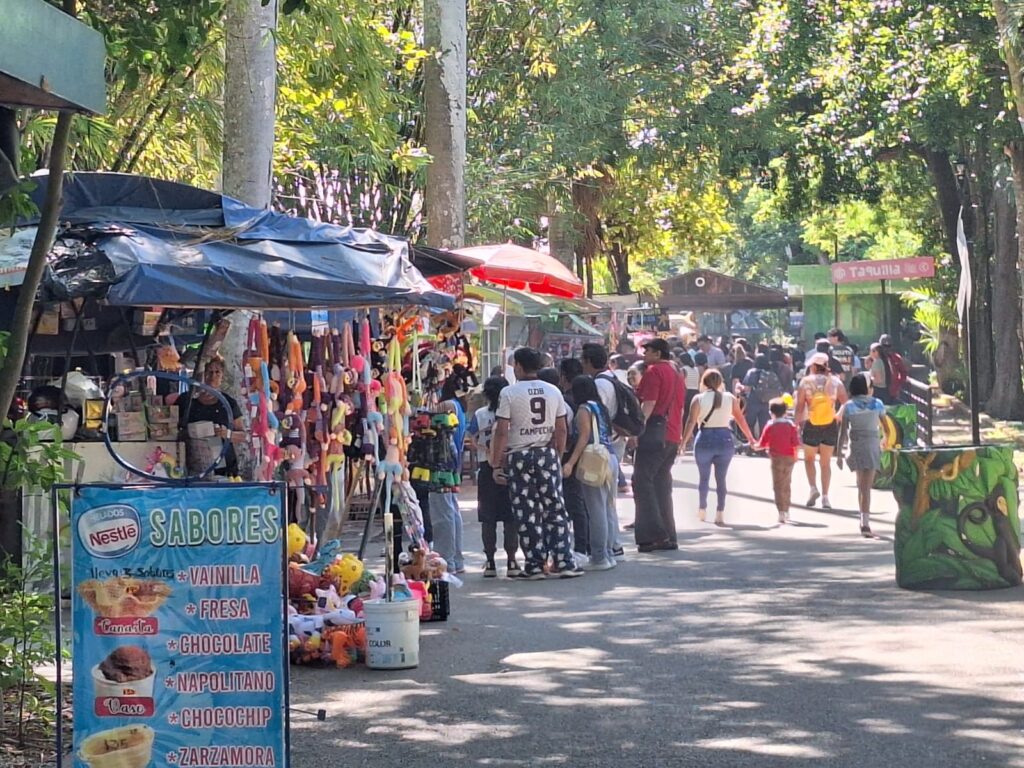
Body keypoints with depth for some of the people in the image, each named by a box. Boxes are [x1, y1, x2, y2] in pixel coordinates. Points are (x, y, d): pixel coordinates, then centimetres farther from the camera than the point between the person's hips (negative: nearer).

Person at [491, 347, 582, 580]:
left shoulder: (509, 393, -7)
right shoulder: (553, 391, 5)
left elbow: (502, 431, -10)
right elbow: (562, 429, 5)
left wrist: (496, 461, -3)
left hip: (520, 456, -3)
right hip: (548, 455, 3)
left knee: (527, 514, 2)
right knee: (555, 510, 6)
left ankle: (535, 565, 3)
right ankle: (564, 562, 2)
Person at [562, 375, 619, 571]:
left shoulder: (584, 409, -5)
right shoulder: (601, 408, 17)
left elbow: (584, 437, -13)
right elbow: (608, 435, 16)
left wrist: (570, 463, -18)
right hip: (611, 459, 8)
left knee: (597, 511, -6)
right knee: (609, 509, 11)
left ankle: (599, 558, -6)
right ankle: (609, 553, 15)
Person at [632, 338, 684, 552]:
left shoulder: (653, 371, -7)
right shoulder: (676, 373, 20)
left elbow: (649, 404, -16)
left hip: (655, 433, -9)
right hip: (673, 436, 9)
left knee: (643, 482, -8)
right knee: (662, 485, 12)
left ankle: (652, 535, -16)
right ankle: (668, 537, 10)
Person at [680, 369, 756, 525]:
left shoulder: (699, 399, -3)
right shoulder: (730, 398, 4)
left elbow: (691, 422, -9)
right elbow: (741, 420, 9)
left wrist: (683, 442, -10)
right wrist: (750, 438, 20)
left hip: (705, 440, -1)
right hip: (725, 439, 1)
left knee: (703, 477, 15)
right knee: (721, 478, 5)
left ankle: (702, 510, 25)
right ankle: (720, 514, -1)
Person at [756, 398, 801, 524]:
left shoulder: (770, 426, -6)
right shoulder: (791, 425, 0)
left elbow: (762, 445, -5)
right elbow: (796, 444, -6)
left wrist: (755, 446, 16)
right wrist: (796, 456, 9)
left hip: (777, 458, -3)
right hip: (789, 458, 3)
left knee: (778, 486, -2)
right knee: (786, 485, 19)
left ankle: (781, 512, -14)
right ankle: (786, 511, 30)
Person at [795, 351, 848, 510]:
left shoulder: (806, 381, -2)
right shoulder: (835, 381, 4)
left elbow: (800, 407, -6)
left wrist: (798, 425, -2)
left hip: (812, 425, -2)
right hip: (831, 425, 2)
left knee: (809, 458, 17)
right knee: (826, 462, 10)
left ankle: (813, 488, -2)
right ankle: (825, 496, 5)